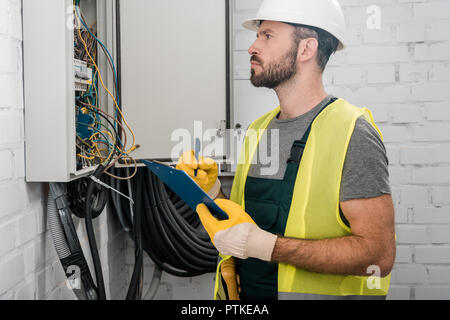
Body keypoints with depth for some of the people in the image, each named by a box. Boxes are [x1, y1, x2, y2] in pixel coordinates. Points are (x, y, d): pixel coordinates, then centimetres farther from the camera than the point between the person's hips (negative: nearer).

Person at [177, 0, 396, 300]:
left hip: (317, 291, -6)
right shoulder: (259, 129, 6)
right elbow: (246, 225, 10)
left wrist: (265, 245, -26)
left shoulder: (352, 134, -16)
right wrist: (212, 193, -8)